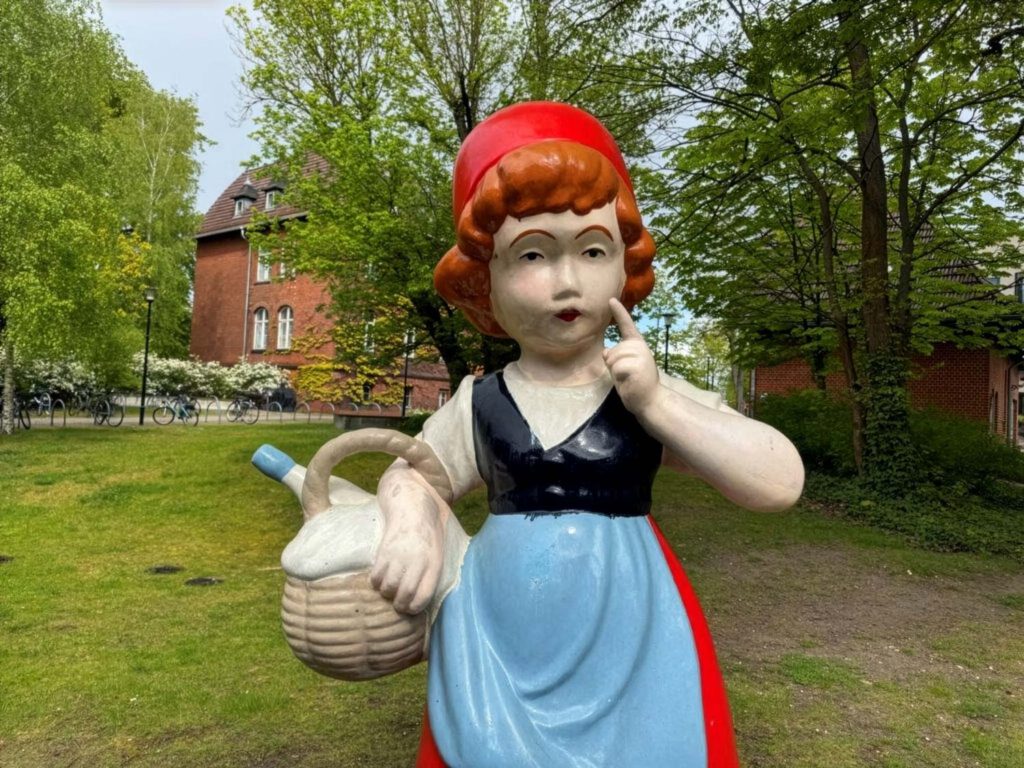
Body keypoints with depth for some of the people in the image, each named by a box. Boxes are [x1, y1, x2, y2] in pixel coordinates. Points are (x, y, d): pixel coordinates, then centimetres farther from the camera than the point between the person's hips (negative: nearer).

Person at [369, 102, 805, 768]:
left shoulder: (655, 394, -7)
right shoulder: (478, 406, -3)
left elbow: (782, 484, -13)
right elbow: (411, 475, 6)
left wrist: (655, 402, -21)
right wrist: (414, 531, -17)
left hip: (626, 646, -1)